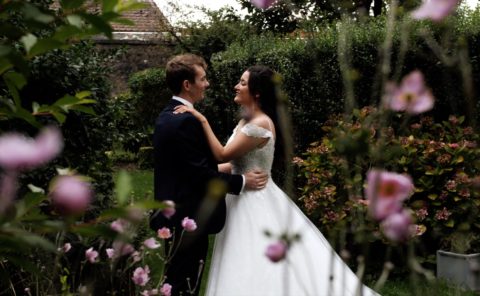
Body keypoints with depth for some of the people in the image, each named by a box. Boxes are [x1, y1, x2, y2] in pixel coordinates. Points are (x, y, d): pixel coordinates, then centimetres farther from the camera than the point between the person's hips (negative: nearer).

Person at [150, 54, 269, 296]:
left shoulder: (167, 117, 12)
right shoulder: (187, 121, -20)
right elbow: (201, 175, -22)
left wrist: (223, 167, 24)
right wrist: (242, 182, -12)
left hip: (174, 216, 10)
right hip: (190, 220, -10)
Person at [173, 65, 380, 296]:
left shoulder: (260, 124, -19)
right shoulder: (246, 122, 10)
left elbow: (223, 155, -22)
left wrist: (202, 121, -20)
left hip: (256, 203, -10)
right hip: (245, 201, 10)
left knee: (260, 274, -2)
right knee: (247, 275, 16)